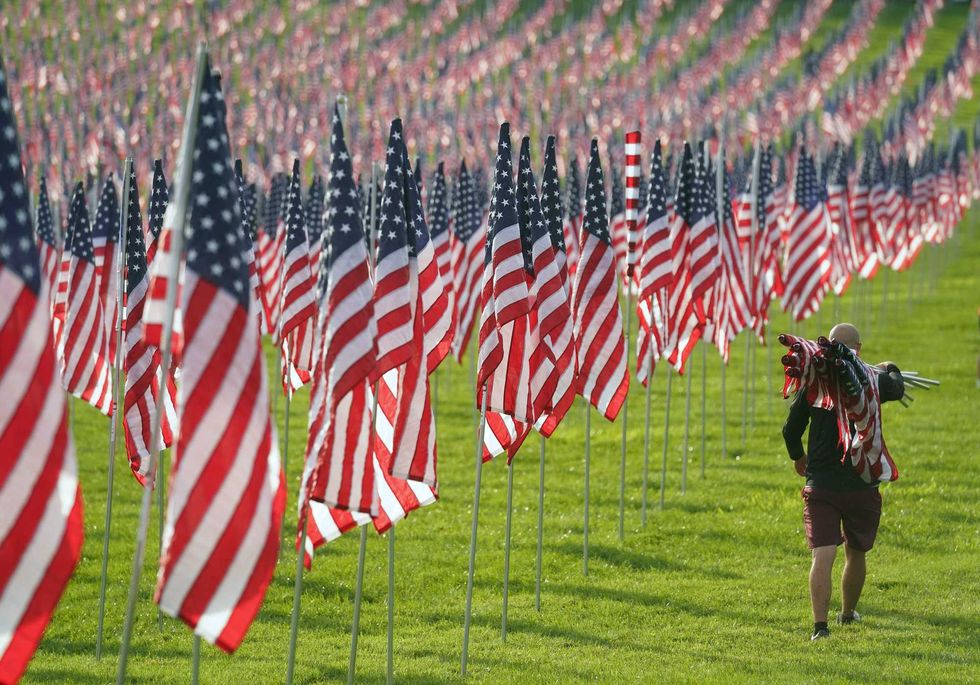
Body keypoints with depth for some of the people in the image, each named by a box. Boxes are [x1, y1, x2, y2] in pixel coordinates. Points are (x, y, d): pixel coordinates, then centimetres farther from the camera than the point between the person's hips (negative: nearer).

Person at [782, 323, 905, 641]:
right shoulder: (874, 381, -5)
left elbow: (791, 429, 6)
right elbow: (898, 389, 19)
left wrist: (798, 457, 27)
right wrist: (891, 369, 42)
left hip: (821, 486, -1)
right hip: (862, 484, 1)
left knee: (822, 556, -9)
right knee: (855, 552, 22)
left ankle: (820, 624, -23)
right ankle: (848, 612, 40)